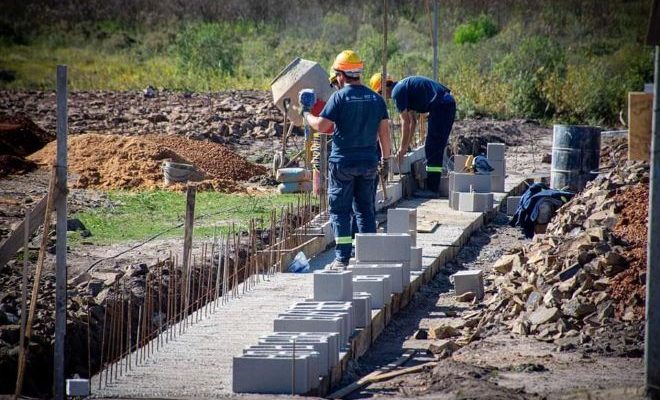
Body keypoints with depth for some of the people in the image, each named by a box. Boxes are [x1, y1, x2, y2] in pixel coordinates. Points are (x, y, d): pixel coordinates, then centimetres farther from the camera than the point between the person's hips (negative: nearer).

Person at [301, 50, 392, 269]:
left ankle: (342, 258, -3)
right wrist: (386, 158, 13)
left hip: (343, 162, -4)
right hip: (369, 161, 4)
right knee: (366, 210, 12)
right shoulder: (376, 99, 5)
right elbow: (384, 131, 5)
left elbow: (321, 126, -14)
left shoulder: (339, 97, -10)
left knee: (340, 210, 2)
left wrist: (306, 113, 4)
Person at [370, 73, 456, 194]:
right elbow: (413, 121, 28)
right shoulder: (404, 86, 23)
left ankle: (432, 189, -6)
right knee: (436, 149, 14)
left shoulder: (397, 91, -7)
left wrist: (402, 148, 2)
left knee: (432, 149, -6)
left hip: (440, 106, -10)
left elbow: (405, 122, -6)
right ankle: (433, 187, 17)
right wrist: (407, 146, 29)